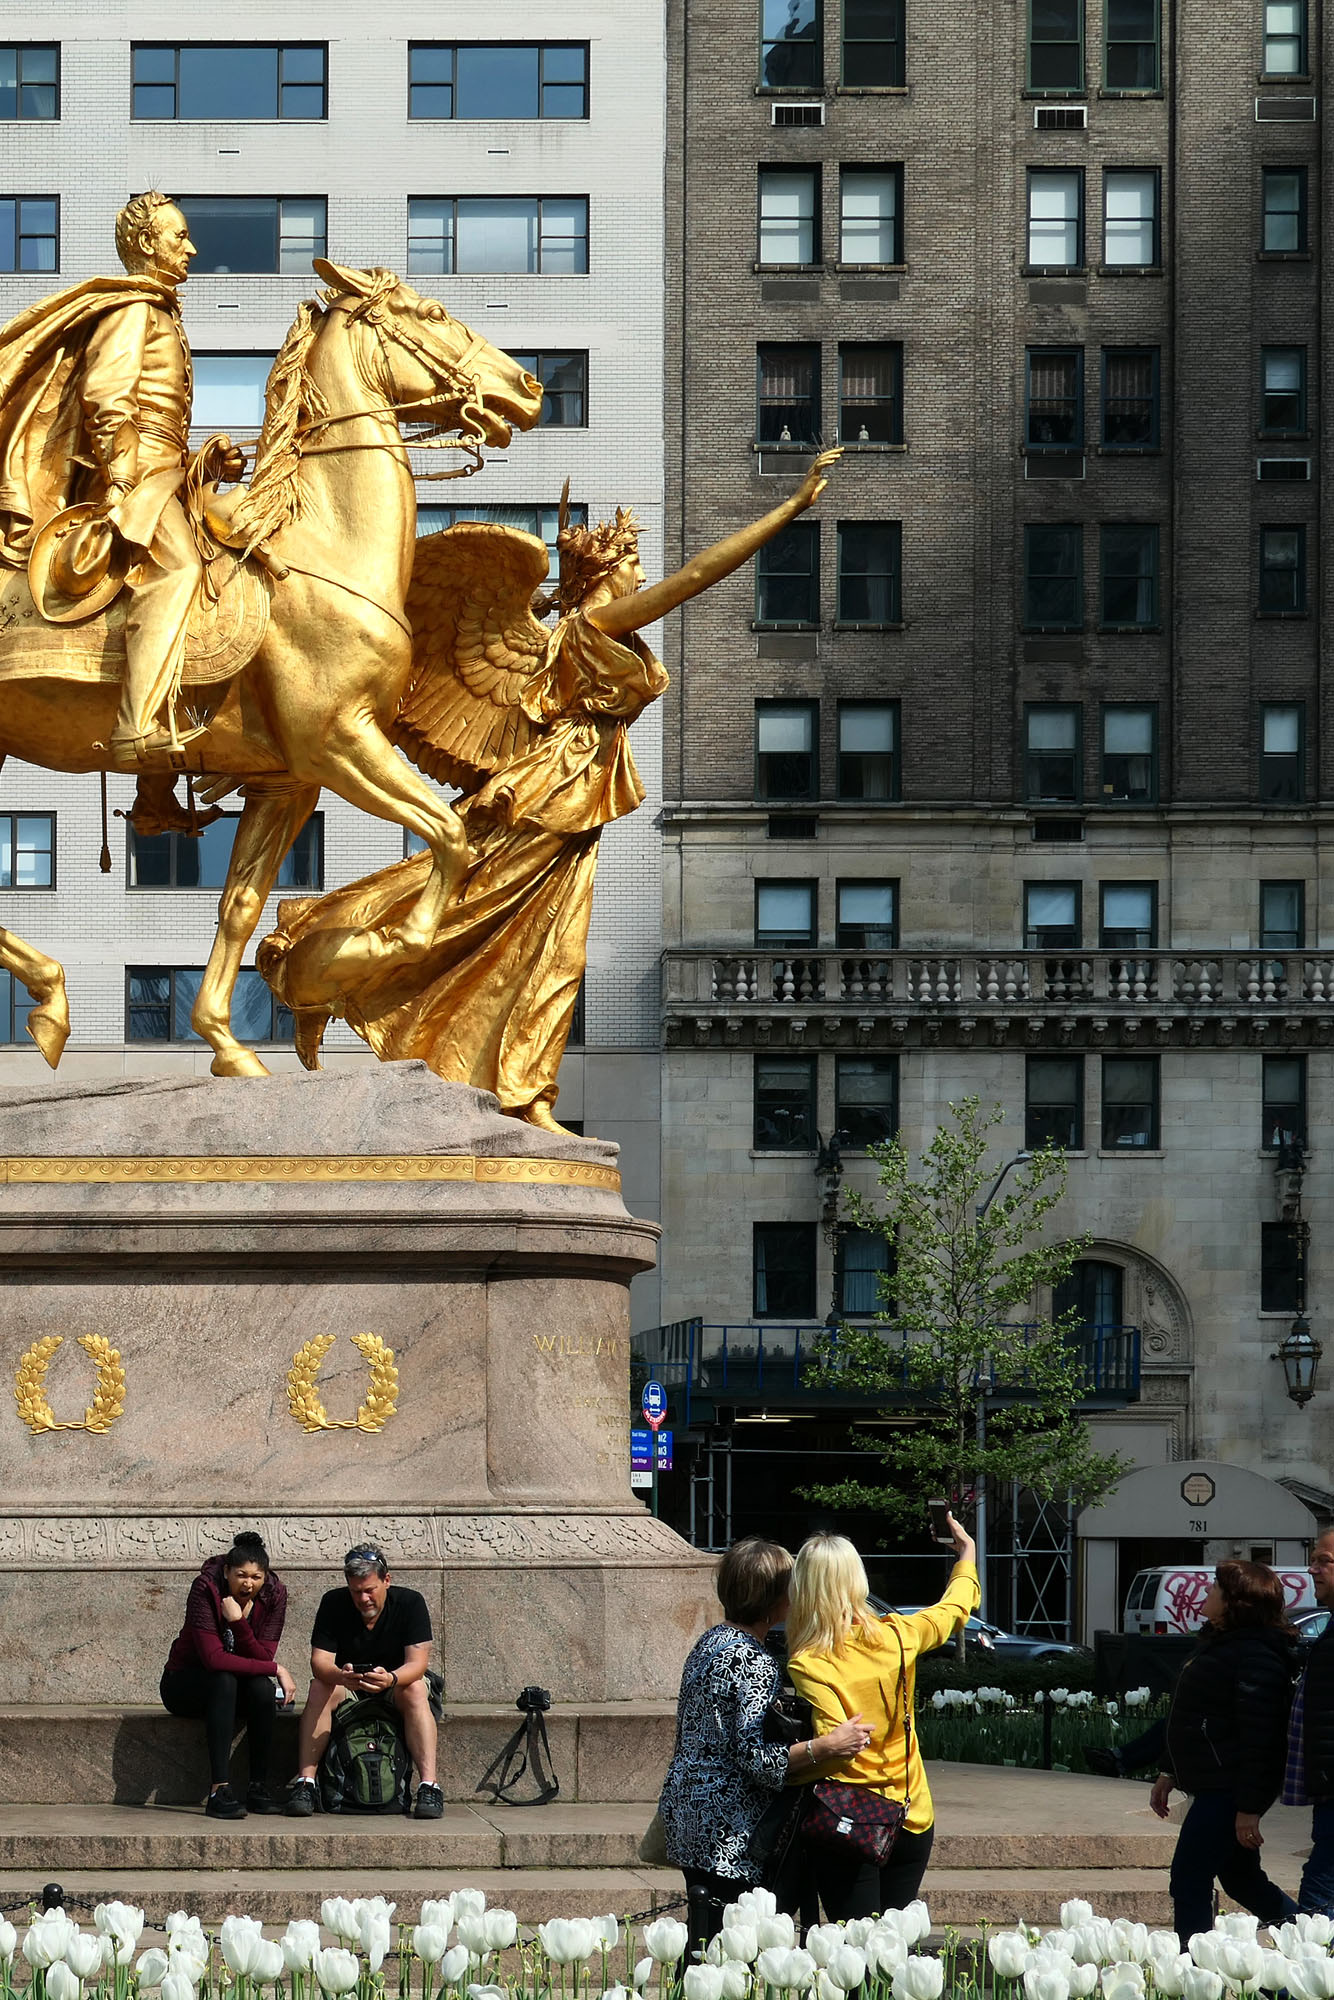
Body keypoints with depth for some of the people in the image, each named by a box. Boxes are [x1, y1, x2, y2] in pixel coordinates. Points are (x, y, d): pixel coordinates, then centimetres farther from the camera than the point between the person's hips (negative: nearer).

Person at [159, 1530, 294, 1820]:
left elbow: (263, 1657, -18)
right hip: (185, 1684, -3)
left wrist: (238, 1622, -34)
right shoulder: (206, 1588, -24)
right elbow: (213, 1658, -32)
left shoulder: (274, 1594, -12)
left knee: (262, 1687, -30)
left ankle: (258, 1786, -23)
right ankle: (220, 1790, -43)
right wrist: (277, 1670, -30)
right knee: (224, 1680, -36)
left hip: (236, 1686, 3)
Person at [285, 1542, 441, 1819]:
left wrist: (391, 1679, -47)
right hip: (348, 1688, 1)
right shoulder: (334, 1604, -12)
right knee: (321, 1688, -29)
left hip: (394, 1689, -1)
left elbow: (418, 1662, -24)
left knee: (415, 1690, -32)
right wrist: (341, 1676, -44)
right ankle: (305, 1782, -34)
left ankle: (428, 1785, -41)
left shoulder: (410, 1603, -15)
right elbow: (320, 1661, -20)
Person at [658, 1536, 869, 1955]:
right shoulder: (754, 1663, -17)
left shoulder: (711, 1642, 12)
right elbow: (755, 1757, -23)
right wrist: (827, 1746, -28)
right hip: (729, 1837, -10)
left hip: (687, 1817, 10)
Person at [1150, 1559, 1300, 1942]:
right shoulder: (1216, 1643, 14)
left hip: (1230, 1791, -11)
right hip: (1211, 1785, 11)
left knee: (1189, 1881, -9)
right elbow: (1193, 1717, 23)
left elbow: (1259, 1735, -22)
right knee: (1241, 1880, 18)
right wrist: (1169, 1773, 23)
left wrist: (1249, 1807, -24)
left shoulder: (1255, 1656, -19)